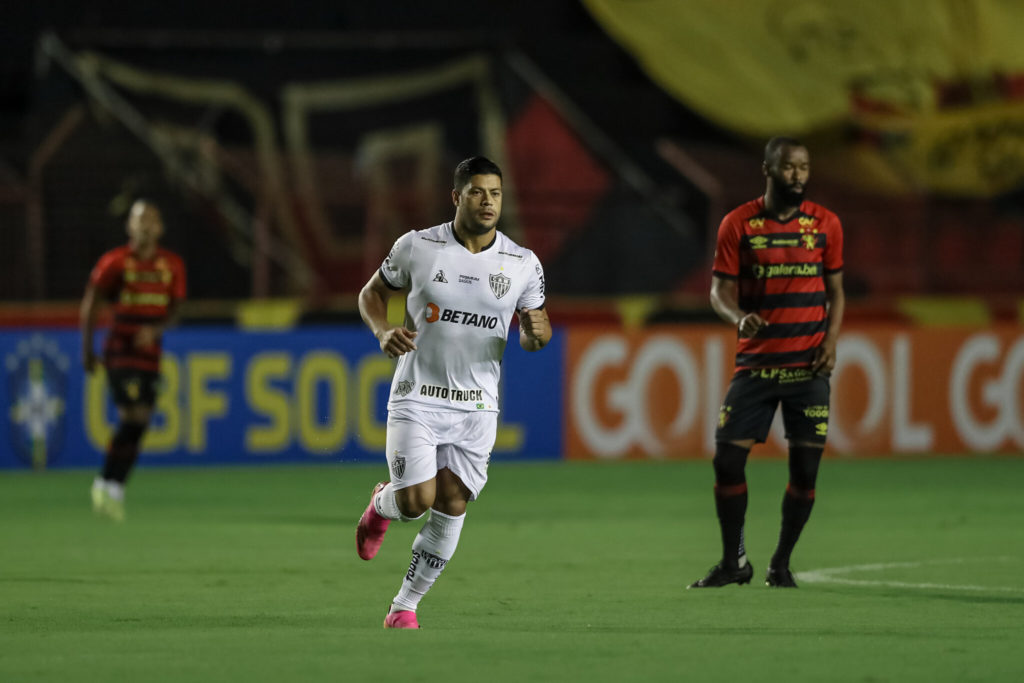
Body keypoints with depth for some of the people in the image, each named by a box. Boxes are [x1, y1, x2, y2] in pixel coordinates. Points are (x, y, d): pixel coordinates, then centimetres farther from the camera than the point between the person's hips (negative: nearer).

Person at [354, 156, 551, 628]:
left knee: (452, 508, -3)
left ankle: (404, 606, 13)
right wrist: (383, 331, -12)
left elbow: (536, 324, 11)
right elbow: (373, 293, 9)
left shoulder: (524, 265, 0)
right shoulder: (416, 247, -4)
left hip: (476, 407, 2)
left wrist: (536, 332, -14)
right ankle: (382, 505, 23)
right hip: (416, 397, -2)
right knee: (417, 500, -15)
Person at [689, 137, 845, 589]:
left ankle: (781, 564, 13)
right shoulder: (738, 225, 1)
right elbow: (720, 291, 1)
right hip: (756, 362, -1)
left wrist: (831, 340, -5)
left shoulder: (825, 224, 5)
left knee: (805, 467, -3)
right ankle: (733, 562, 10)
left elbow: (836, 291, 12)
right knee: (727, 460, -6)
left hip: (808, 365, 1)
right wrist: (739, 317, -21)